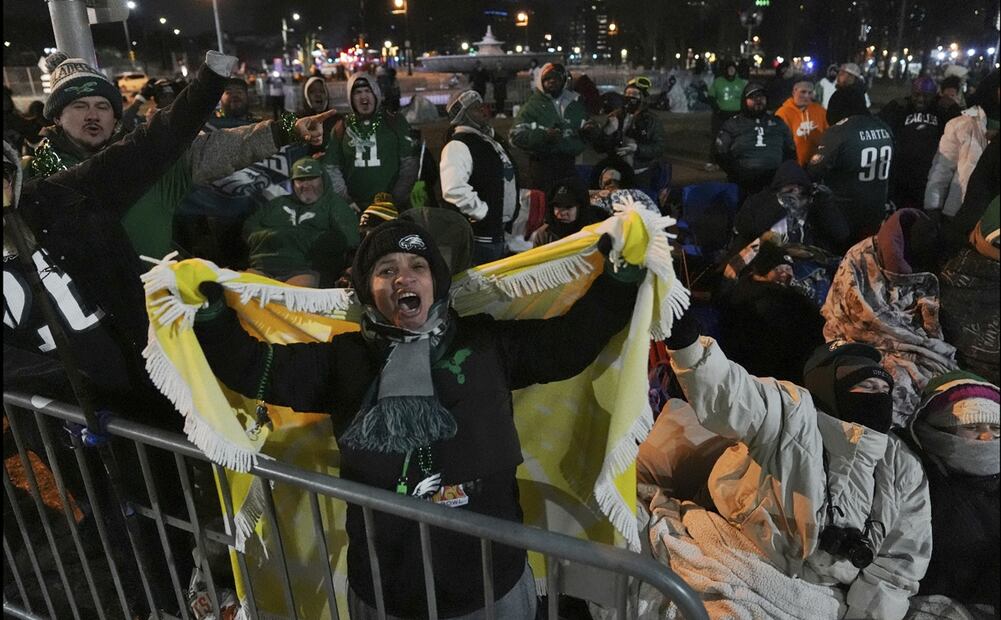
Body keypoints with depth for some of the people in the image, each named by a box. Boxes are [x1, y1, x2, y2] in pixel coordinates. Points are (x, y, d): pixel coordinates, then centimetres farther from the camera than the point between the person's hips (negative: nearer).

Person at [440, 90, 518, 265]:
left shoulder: (492, 142, 16)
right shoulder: (458, 146, -15)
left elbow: (507, 183, 29)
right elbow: (453, 189, -31)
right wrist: (482, 212, -21)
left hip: (501, 233, 10)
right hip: (479, 237, -10)